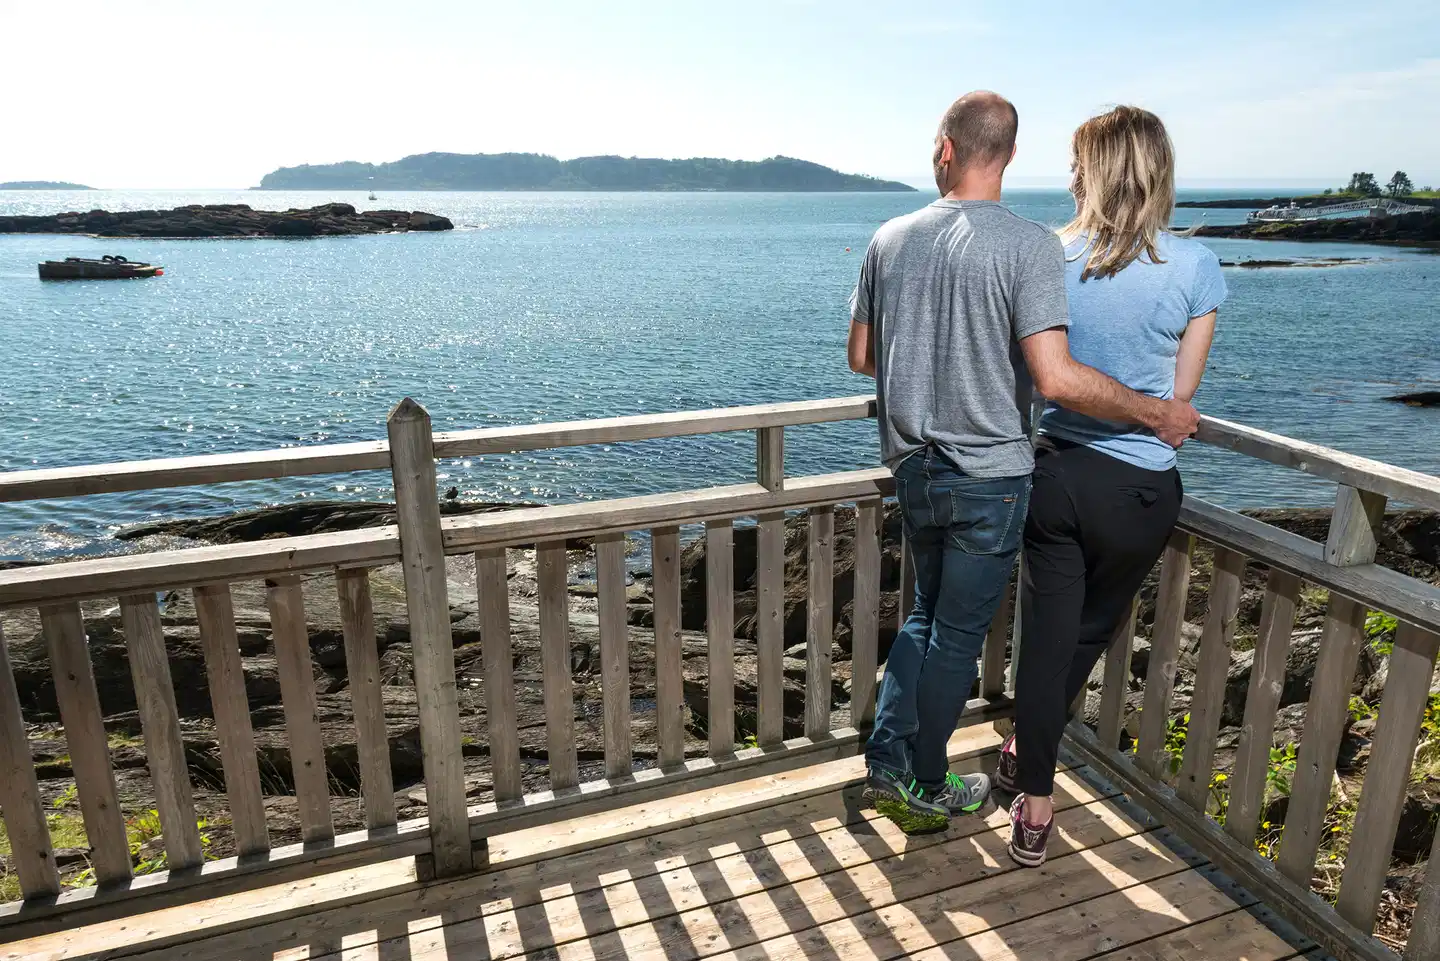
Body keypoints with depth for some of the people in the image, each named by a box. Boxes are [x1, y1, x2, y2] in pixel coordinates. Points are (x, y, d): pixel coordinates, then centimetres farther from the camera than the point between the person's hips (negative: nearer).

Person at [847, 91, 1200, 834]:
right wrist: (1157, 414, -9)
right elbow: (1055, 377, -23)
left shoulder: (890, 239, 0)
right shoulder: (1029, 245, -15)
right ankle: (926, 791, 26)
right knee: (959, 635, 10)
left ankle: (888, 760, 20)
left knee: (927, 614, 23)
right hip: (990, 474, -4)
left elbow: (861, 356, 7)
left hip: (914, 467, 5)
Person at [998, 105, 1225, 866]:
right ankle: (1031, 756, 40)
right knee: (1091, 631, 21)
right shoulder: (1194, 267, -10)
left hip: (1054, 470, 1)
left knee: (1047, 631, 13)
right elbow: (1180, 392, -3)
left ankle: (1036, 808, 21)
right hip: (1139, 488, -1)